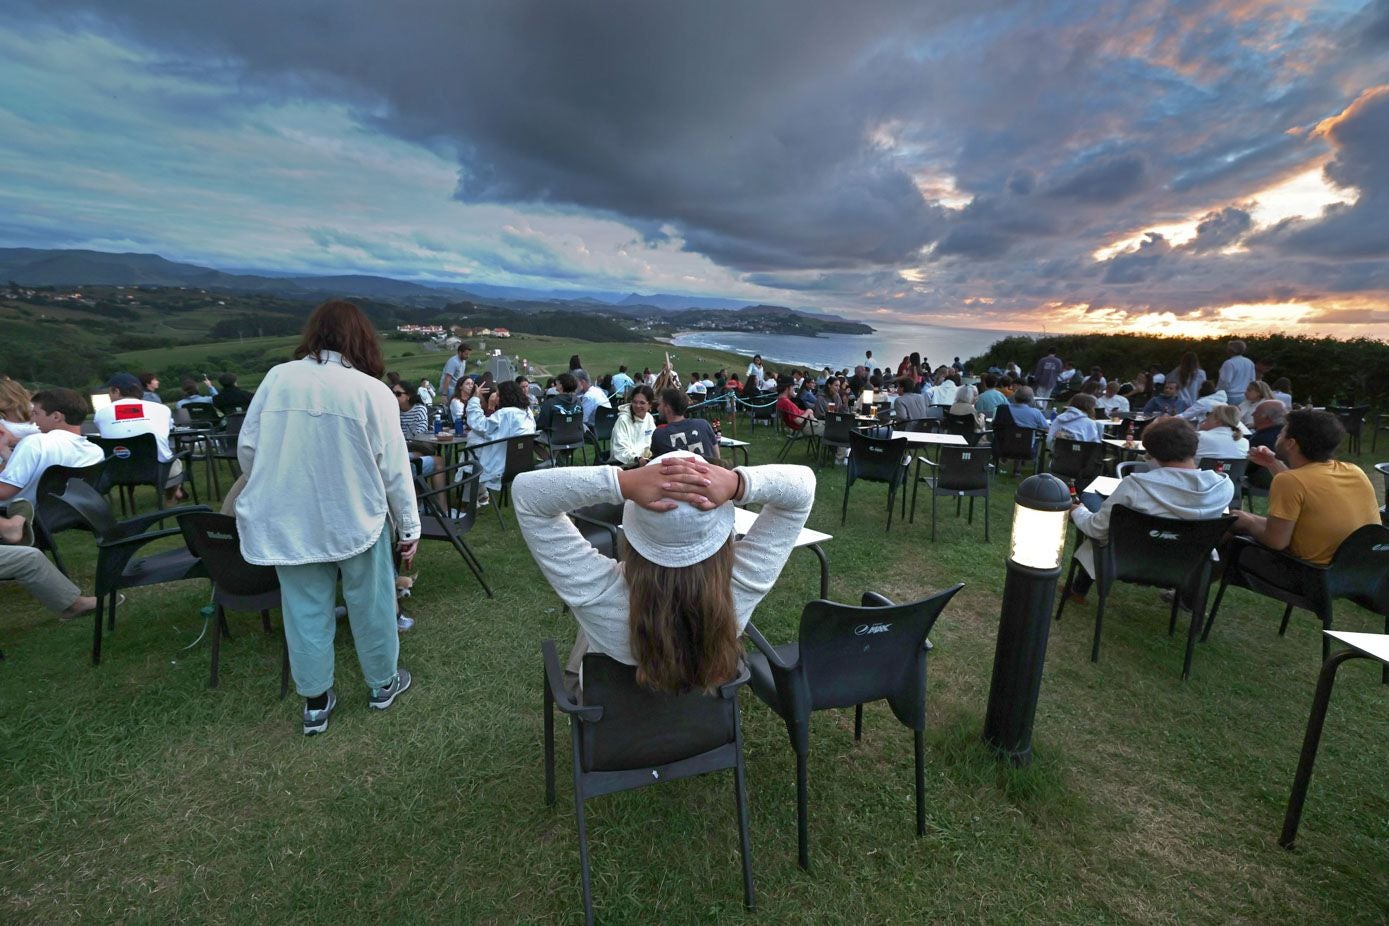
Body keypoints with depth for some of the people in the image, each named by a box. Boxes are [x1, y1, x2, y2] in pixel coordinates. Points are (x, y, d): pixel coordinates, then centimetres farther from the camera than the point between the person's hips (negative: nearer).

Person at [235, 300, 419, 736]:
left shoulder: (276, 378, -2)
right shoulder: (373, 391, -12)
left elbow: (246, 448, 3)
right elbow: (394, 468, -10)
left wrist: (273, 495, 20)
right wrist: (409, 527, -1)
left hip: (288, 521, 3)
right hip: (355, 519, -3)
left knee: (305, 610, 15)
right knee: (370, 603, 15)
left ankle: (315, 701, 29)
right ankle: (382, 683, 34)